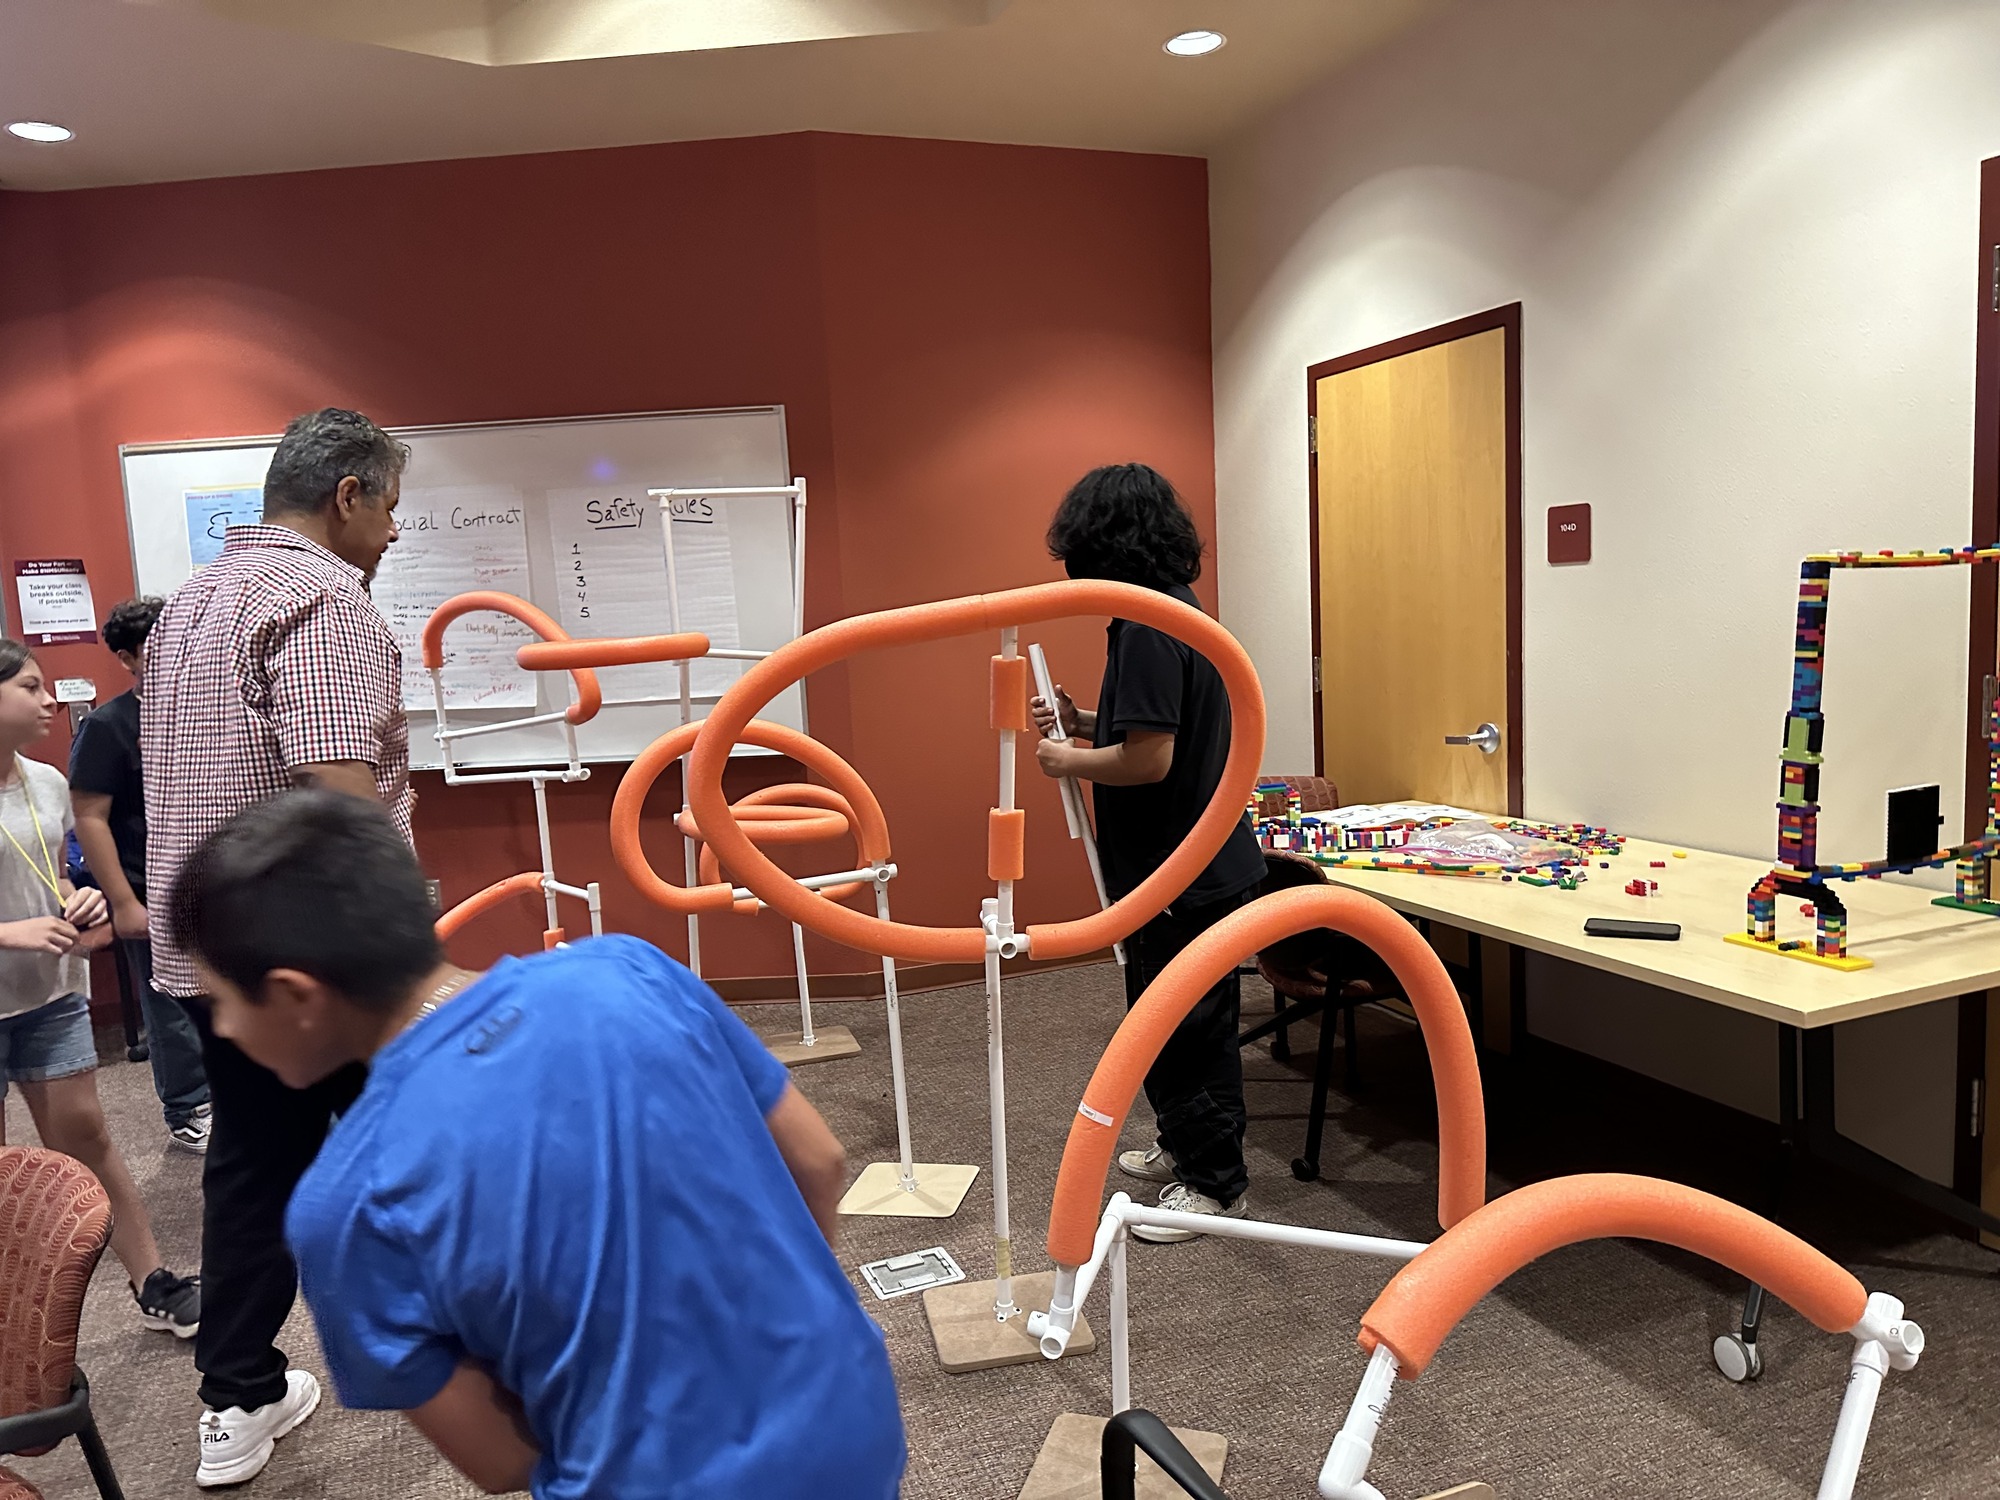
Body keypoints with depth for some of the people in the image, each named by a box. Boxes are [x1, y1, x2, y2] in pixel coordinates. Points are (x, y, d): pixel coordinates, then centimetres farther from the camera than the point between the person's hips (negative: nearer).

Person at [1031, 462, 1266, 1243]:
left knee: (1182, 1030, 3)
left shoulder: (1148, 629, -22)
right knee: (1169, 1023, 22)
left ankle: (1216, 1184, 18)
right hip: (1197, 862, 10)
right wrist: (1086, 722, 9)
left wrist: (1068, 760, -11)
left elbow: (1149, 760, -27)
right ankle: (1185, 1147, 38)